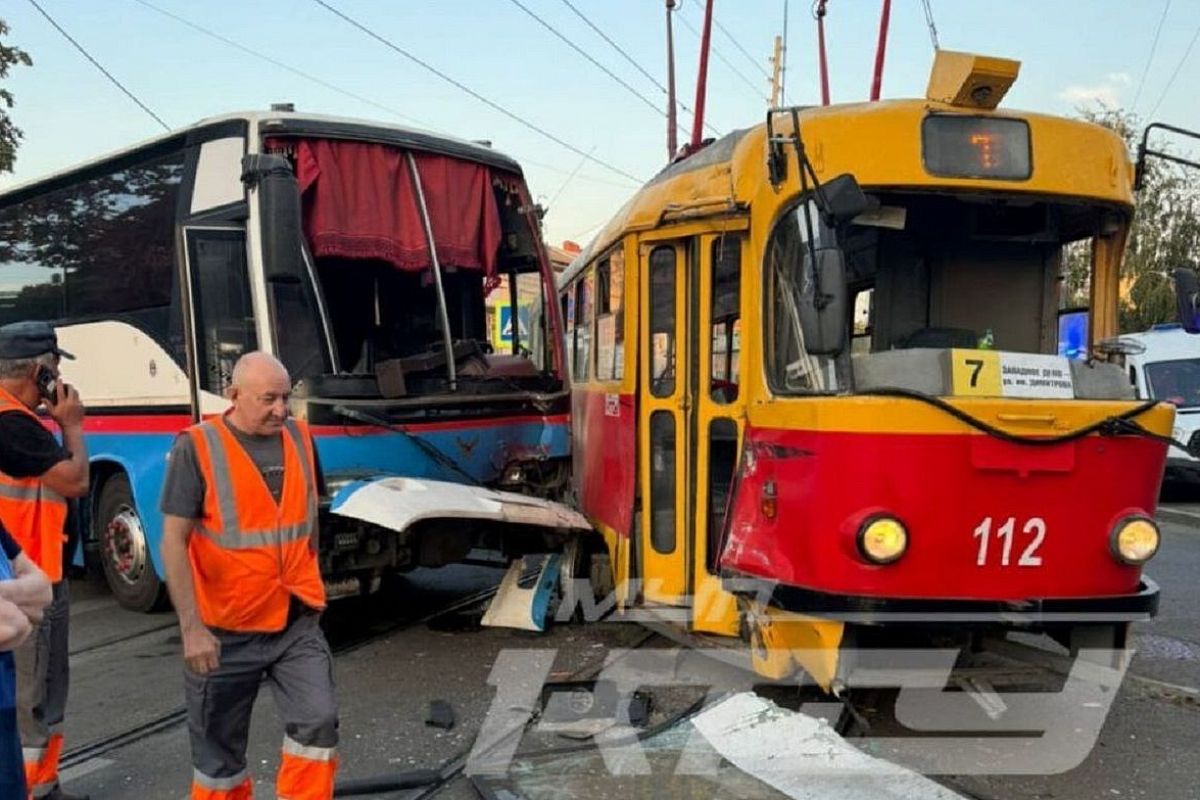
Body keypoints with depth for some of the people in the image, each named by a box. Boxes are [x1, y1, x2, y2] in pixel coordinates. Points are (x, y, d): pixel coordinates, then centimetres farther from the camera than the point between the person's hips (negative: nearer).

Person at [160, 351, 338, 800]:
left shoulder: (299, 438, 3)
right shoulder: (197, 448, -12)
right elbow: (174, 541, -15)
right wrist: (191, 627, -20)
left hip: (297, 623, 3)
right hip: (224, 631, -3)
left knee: (318, 723, -8)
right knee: (219, 748, 12)